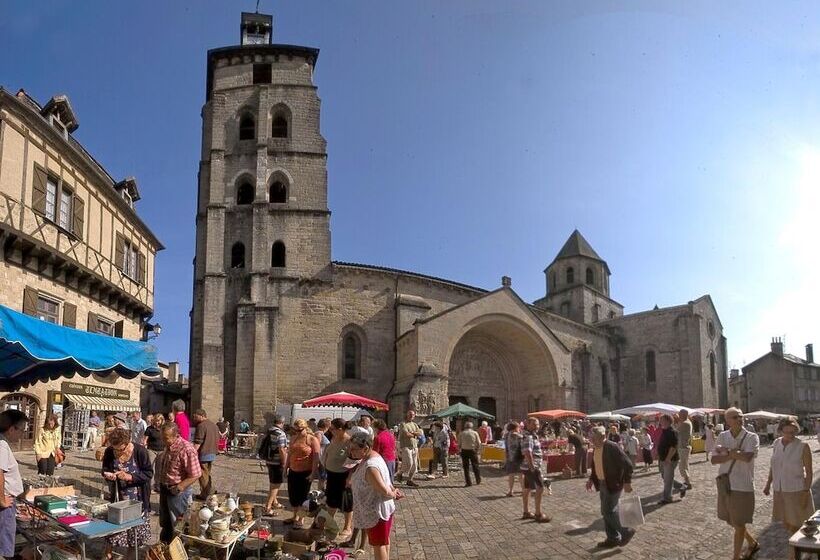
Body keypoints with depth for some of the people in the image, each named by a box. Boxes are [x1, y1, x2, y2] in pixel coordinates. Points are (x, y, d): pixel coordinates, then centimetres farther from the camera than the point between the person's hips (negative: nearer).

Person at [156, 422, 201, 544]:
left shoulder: (186, 450, -25)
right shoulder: (168, 447, 4)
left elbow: (195, 474, -25)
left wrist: (179, 487, -24)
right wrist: (159, 482, 13)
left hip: (177, 492, -9)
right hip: (165, 489, 9)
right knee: (165, 524, 22)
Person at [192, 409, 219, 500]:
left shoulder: (201, 426, -15)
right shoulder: (214, 425, 12)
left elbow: (197, 443, -19)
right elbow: (217, 439, 20)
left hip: (203, 454, -8)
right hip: (212, 454, 8)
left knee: (203, 475, 1)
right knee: (208, 473, 20)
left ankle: (204, 495, 6)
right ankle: (210, 491, 25)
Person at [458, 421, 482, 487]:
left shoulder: (461, 433, 1)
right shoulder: (475, 433, 0)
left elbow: (459, 444, 1)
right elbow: (479, 444, -1)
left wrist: (460, 449, 18)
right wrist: (478, 451, 11)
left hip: (464, 451, 0)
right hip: (473, 451, 0)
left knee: (466, 467, 5)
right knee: (475, 466, 14)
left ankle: (468, 482, 4)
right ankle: (478, 480, 23)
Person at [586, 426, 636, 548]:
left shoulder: (612, 447, -19)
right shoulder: (595, 449, 7)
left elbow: (628, 464, -18)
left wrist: (627, 482, -19)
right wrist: (591, 479, 10)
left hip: (613, 484, -9)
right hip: (602, 483, 9)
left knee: (609, 511, -9)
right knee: (606, 512, 12)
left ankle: (626, 532, 10)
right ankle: (613, 538, 22)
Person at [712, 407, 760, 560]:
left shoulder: (752, 437, -10)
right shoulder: (722, 436, 2)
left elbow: (747, 457, -27)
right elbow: (714, 460, -6)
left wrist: (726, 450, -16)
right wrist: (734, 454, -18)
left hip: (742, 486, -5)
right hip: (725, 484, 5)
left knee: (739, 524, 6)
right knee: (731, 521, 19)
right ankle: (753, 543, 43)